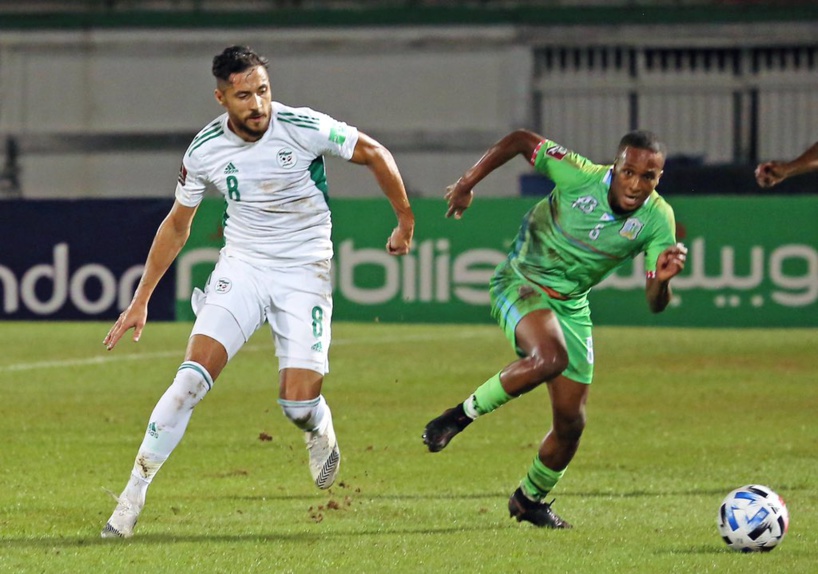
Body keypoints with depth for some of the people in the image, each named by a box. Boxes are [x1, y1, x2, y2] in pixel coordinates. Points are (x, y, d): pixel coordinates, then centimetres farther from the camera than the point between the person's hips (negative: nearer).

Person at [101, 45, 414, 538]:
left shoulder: (305, 128, -16)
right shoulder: (205, 151, -7)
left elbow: (375, 154, -2)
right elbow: (177, 224, 8)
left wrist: (406, 224, 5)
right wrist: (142, 300, 8)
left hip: (305, 271, -1)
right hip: (241, 266, 2)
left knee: (299, 403, -10)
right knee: (193, 377, -17)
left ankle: (322, 435, 30)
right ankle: (134, 494, -11)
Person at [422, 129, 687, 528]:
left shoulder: (657, 219, -15)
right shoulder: (579, 176, -23)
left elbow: (655, 304, -14)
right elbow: (520, 140, -9)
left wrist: (662, 279, -37)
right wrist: (467, 183, -13)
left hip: (571, 305, 5)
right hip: (520, 283, -5)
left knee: (571, 422, 6)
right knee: (550, 357, -36)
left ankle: (530, 499, 33)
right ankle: (461, 416, -17)